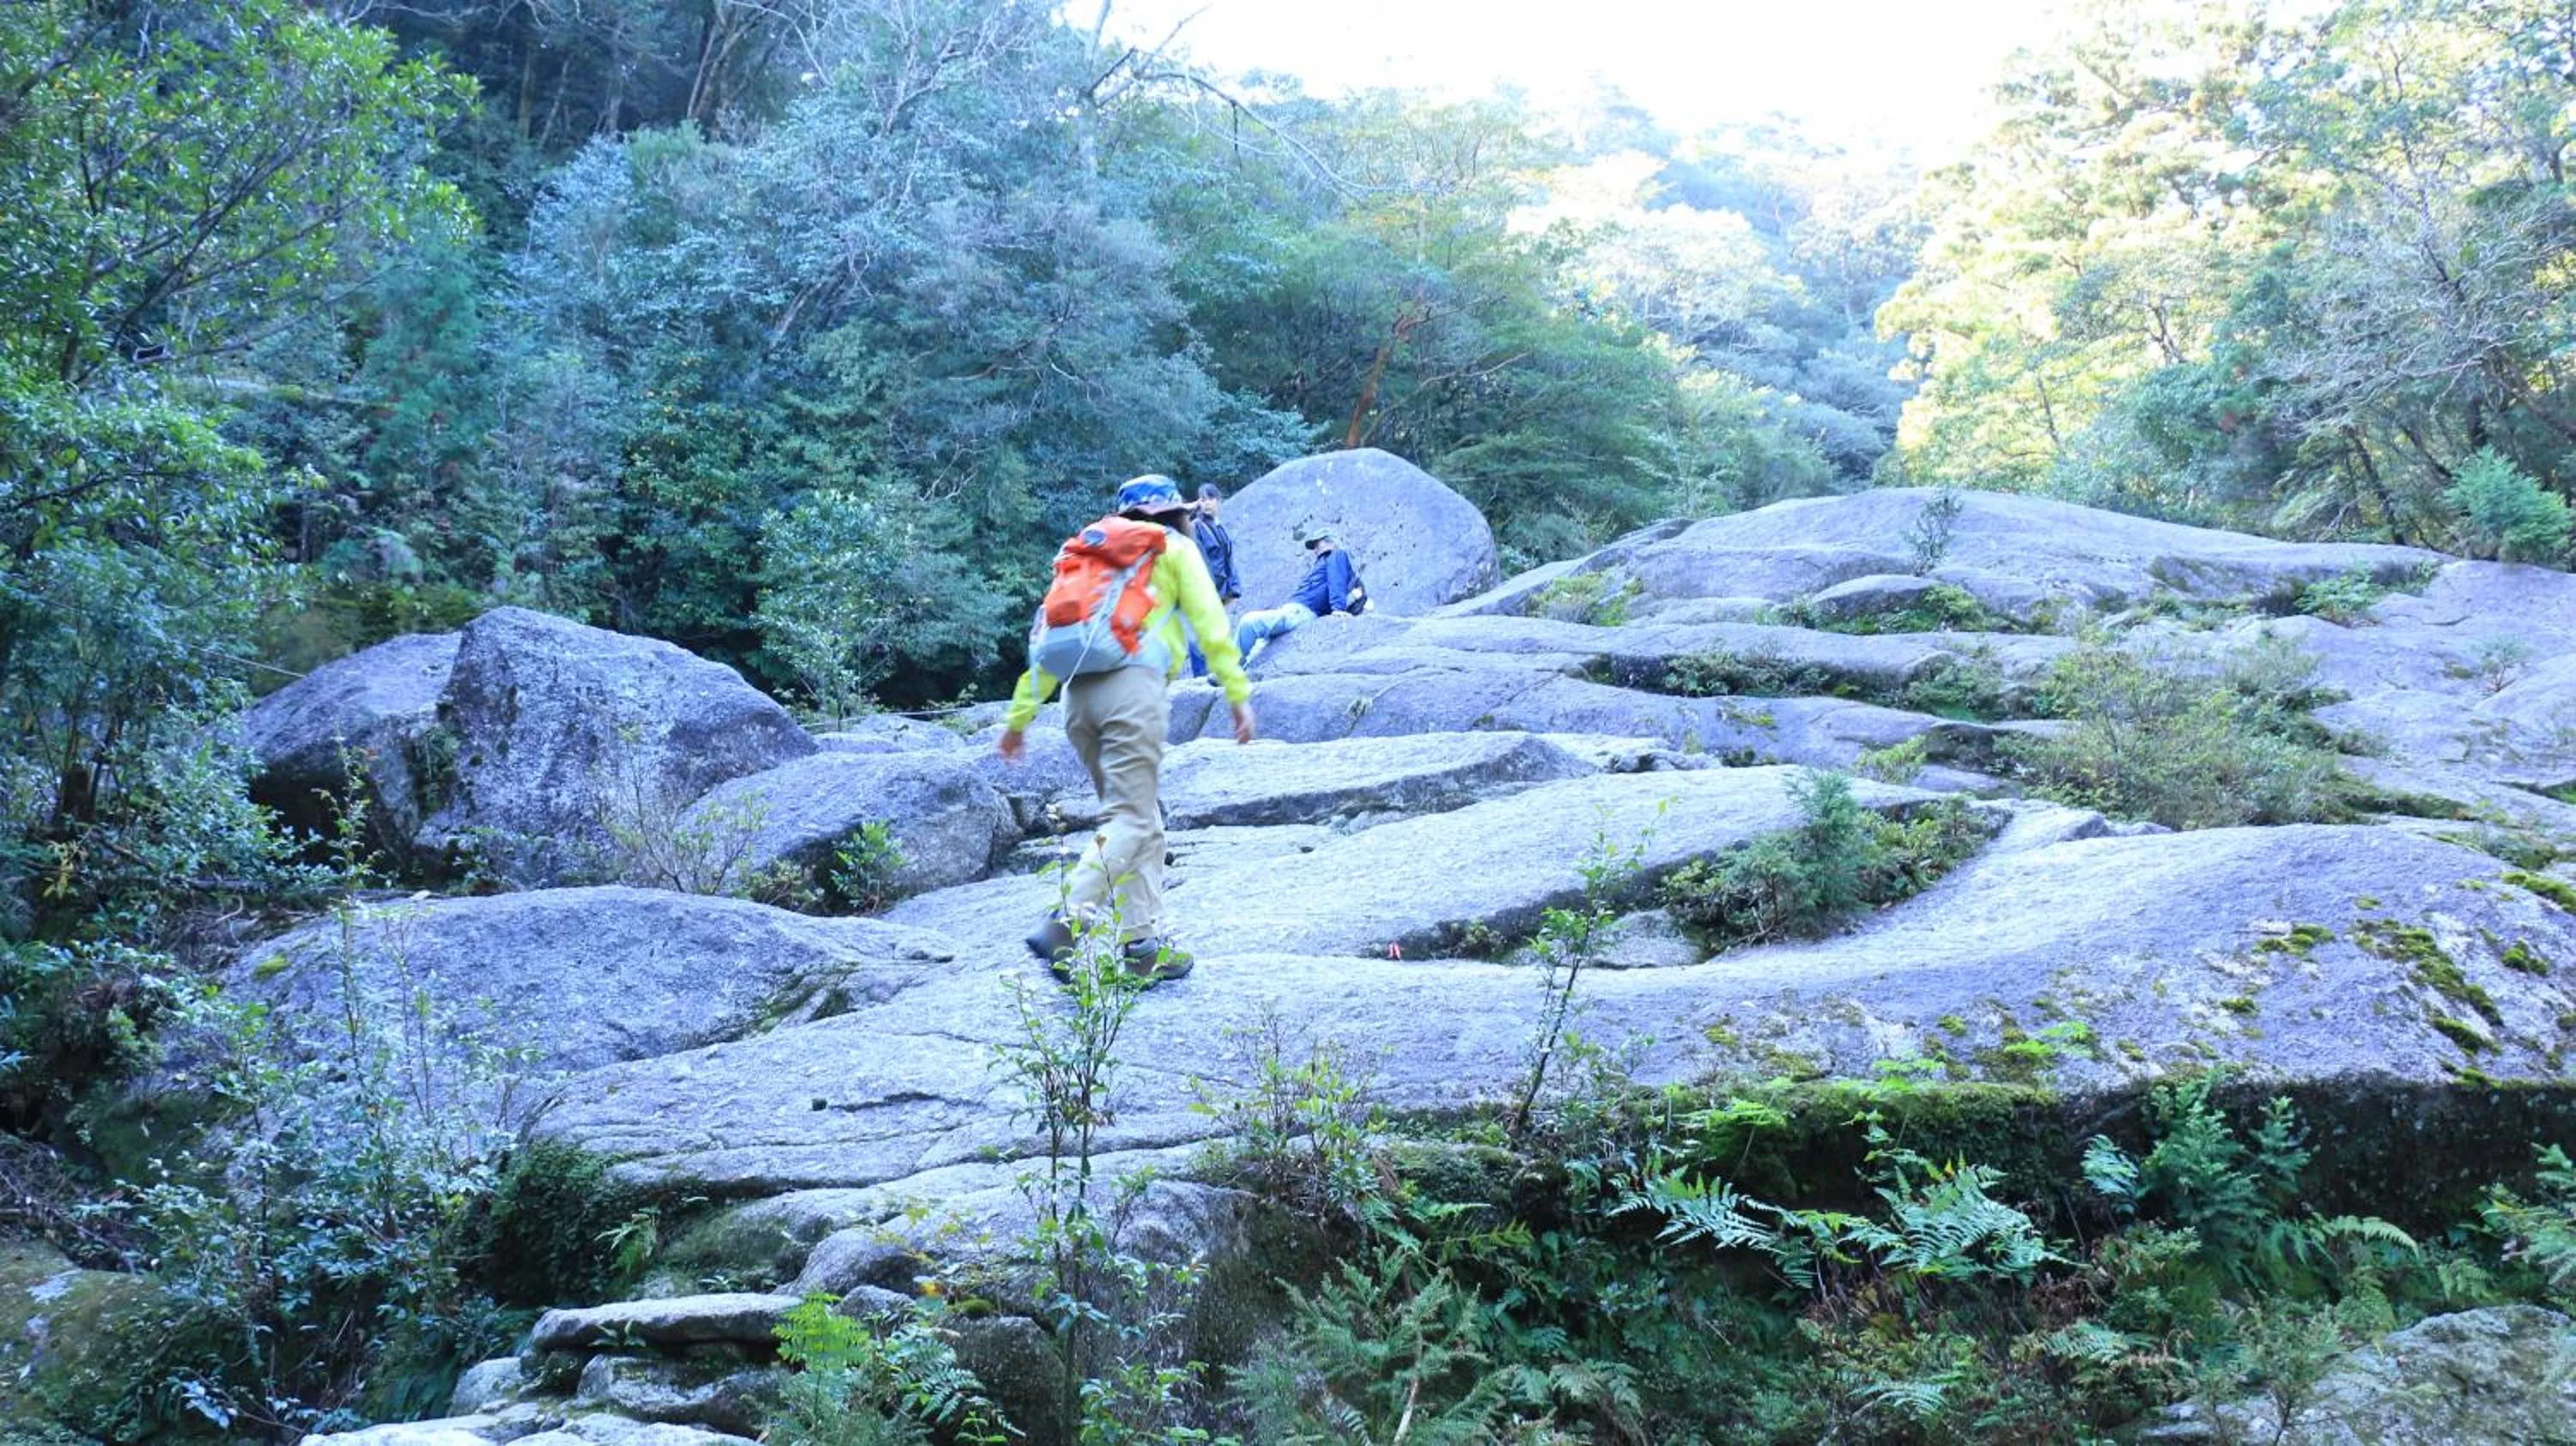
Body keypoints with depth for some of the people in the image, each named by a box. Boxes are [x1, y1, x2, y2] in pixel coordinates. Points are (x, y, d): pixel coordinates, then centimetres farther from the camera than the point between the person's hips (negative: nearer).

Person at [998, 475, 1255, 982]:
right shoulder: (1174, 549, 15)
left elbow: (1048, 634, 23)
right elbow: (1211, 625, 3)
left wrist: (1020, 715, 22)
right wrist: (1239, 694, 3)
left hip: (1079, 693, 6)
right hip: (1133, 686, -6)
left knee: (1143, 819, 13)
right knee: (1131, 819, -9)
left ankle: (1142, 943, 7)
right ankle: (1065, 926, -26)